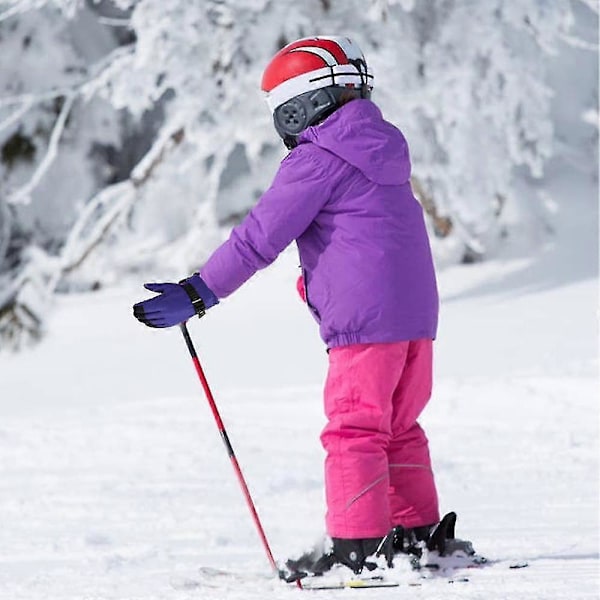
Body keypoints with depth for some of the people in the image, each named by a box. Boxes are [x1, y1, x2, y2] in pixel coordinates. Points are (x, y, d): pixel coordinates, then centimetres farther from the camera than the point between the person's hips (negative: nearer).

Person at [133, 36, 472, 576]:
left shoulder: (317, 160, -9)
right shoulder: (384, 146, 17)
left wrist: (198, 294, -7)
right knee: (398, 428, 17)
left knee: (353, 431, -5)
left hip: (365, 318, -8)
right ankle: (419, 531, 19)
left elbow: (260, 237, -11)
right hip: (417, 310, 8)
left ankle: (358, 546, -9)